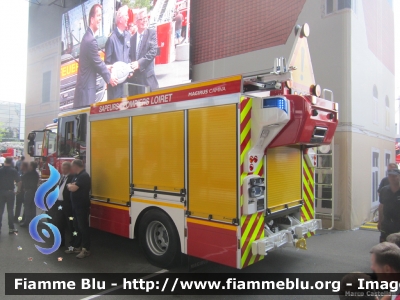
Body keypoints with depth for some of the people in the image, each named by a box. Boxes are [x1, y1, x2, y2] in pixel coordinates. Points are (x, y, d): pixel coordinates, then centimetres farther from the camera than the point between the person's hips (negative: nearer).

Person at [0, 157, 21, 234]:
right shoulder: (14, 171, -6)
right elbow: (18, 182, -10)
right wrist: (18, 190, 2)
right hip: (10, 192, -1)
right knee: (10, 210, 5)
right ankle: (11, 228, 7)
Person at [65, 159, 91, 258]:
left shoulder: (84, 176, -18)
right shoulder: (77, 176, 15)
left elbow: (73, 188, -24)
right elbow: (70, 187, 15)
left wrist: (69, 185, -3)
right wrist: (71, 185, -6)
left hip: (82, 206, -10)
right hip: (76, 206, 10)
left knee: (83, 228, -4)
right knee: (77, 227, 17)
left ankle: (86, 249, 4)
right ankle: (76, 246, 28)